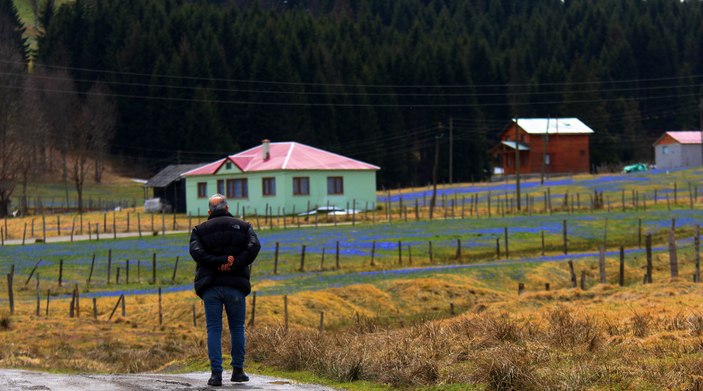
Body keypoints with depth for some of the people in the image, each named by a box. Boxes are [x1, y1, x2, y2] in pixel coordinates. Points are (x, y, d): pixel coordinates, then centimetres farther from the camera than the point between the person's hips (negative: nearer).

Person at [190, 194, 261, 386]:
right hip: (236, 285, 0)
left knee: (214, 329, 1)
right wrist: (234, 265, -12)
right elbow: (254, 247, -7)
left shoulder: (200, 230, 10)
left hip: (210, 286, 0)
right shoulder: (243, 227, 11)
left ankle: (216, 372, -7)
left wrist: (220, 261, -14)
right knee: (237, 327, 12)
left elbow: (196, 251, -9)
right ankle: (237, 370, 12)